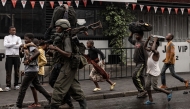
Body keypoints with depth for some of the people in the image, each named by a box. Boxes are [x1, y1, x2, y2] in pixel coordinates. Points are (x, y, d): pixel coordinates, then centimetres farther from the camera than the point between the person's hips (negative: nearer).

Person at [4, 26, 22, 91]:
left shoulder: (18, 38, 11)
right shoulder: (6, 37, 8)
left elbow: (20, 45, -7)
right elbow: (5, 45, -11)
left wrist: (10, 45, -8)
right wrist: (15, 43, -12)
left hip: (16, 56, 2)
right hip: (9, 56, -2)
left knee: (17, 71, 5)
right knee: (8, 71, -4)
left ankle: (16, 84, 14)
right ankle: (8, 85, -2)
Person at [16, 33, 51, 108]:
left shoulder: (31, 46, -13)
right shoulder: (26, 47, 14)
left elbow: (37, 52, -32)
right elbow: (21, 56, 20)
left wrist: (29, 60, -29)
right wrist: (21, 49, 2)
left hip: (31, 70, -10)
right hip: (30, 70, 10)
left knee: (23, 88, -4)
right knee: (38, 86, 16)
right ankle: (50, 98, 20)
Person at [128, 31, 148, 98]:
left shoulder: (142, 43, -14)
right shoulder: (136, 42, 10)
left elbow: (145, 55, -17)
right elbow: (129, 39, 30)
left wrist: (146, 65, -19)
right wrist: (132, 32, 17)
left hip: (141, 63, -9)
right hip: (137, 63, 9)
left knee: (135, 76, -17)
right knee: (140, 77, 11)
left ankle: (142, 90, -11)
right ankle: (143, 92, 16)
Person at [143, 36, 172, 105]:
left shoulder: (156, 53, -18)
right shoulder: (151, 51, 7)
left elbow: (153, 49, -40)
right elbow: (145, 47, 17)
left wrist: (155, 41, -28)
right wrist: (148, 39, 5)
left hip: (155, 73, -9)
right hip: (150, 72, 9)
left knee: (155, 87, -5)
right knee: (147, 86, 6)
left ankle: (168, 93, 12)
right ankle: (150, 100, 17)